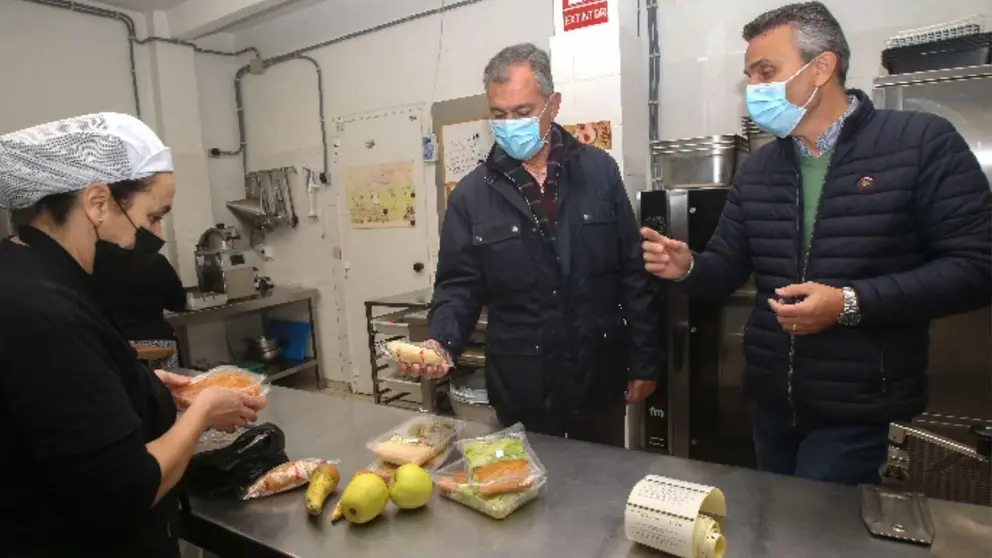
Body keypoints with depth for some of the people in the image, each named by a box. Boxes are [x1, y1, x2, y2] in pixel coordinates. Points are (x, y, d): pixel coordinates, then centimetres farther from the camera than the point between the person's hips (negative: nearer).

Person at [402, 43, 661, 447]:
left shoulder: (599, 171, -1)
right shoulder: (471, 195, -3)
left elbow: (634, 274, 1)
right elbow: (459, 286, -1)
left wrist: (644, 361, 1)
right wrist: (441, 343, -20)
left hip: (600, 379, 2)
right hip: (522, 390, -1)